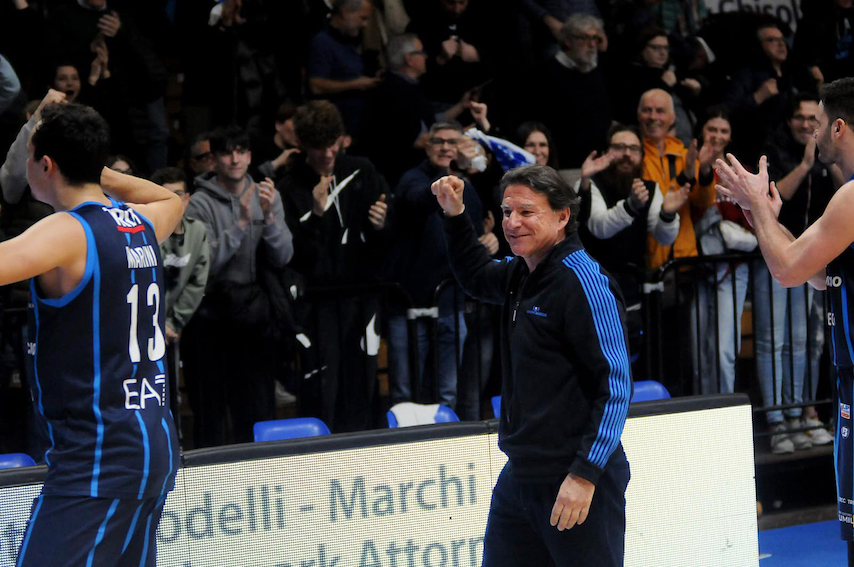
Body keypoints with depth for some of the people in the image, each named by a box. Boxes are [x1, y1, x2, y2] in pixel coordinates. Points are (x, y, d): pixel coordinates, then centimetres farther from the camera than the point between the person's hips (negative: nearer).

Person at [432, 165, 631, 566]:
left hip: (576, 482, -9)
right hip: (519, 475, 9)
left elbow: (615, 384, -18)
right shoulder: (519, 274, 10)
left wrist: (585, 473, -21)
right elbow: (477, 277, 35)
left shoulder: (582, 282, -15)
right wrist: (455, 217, 19)